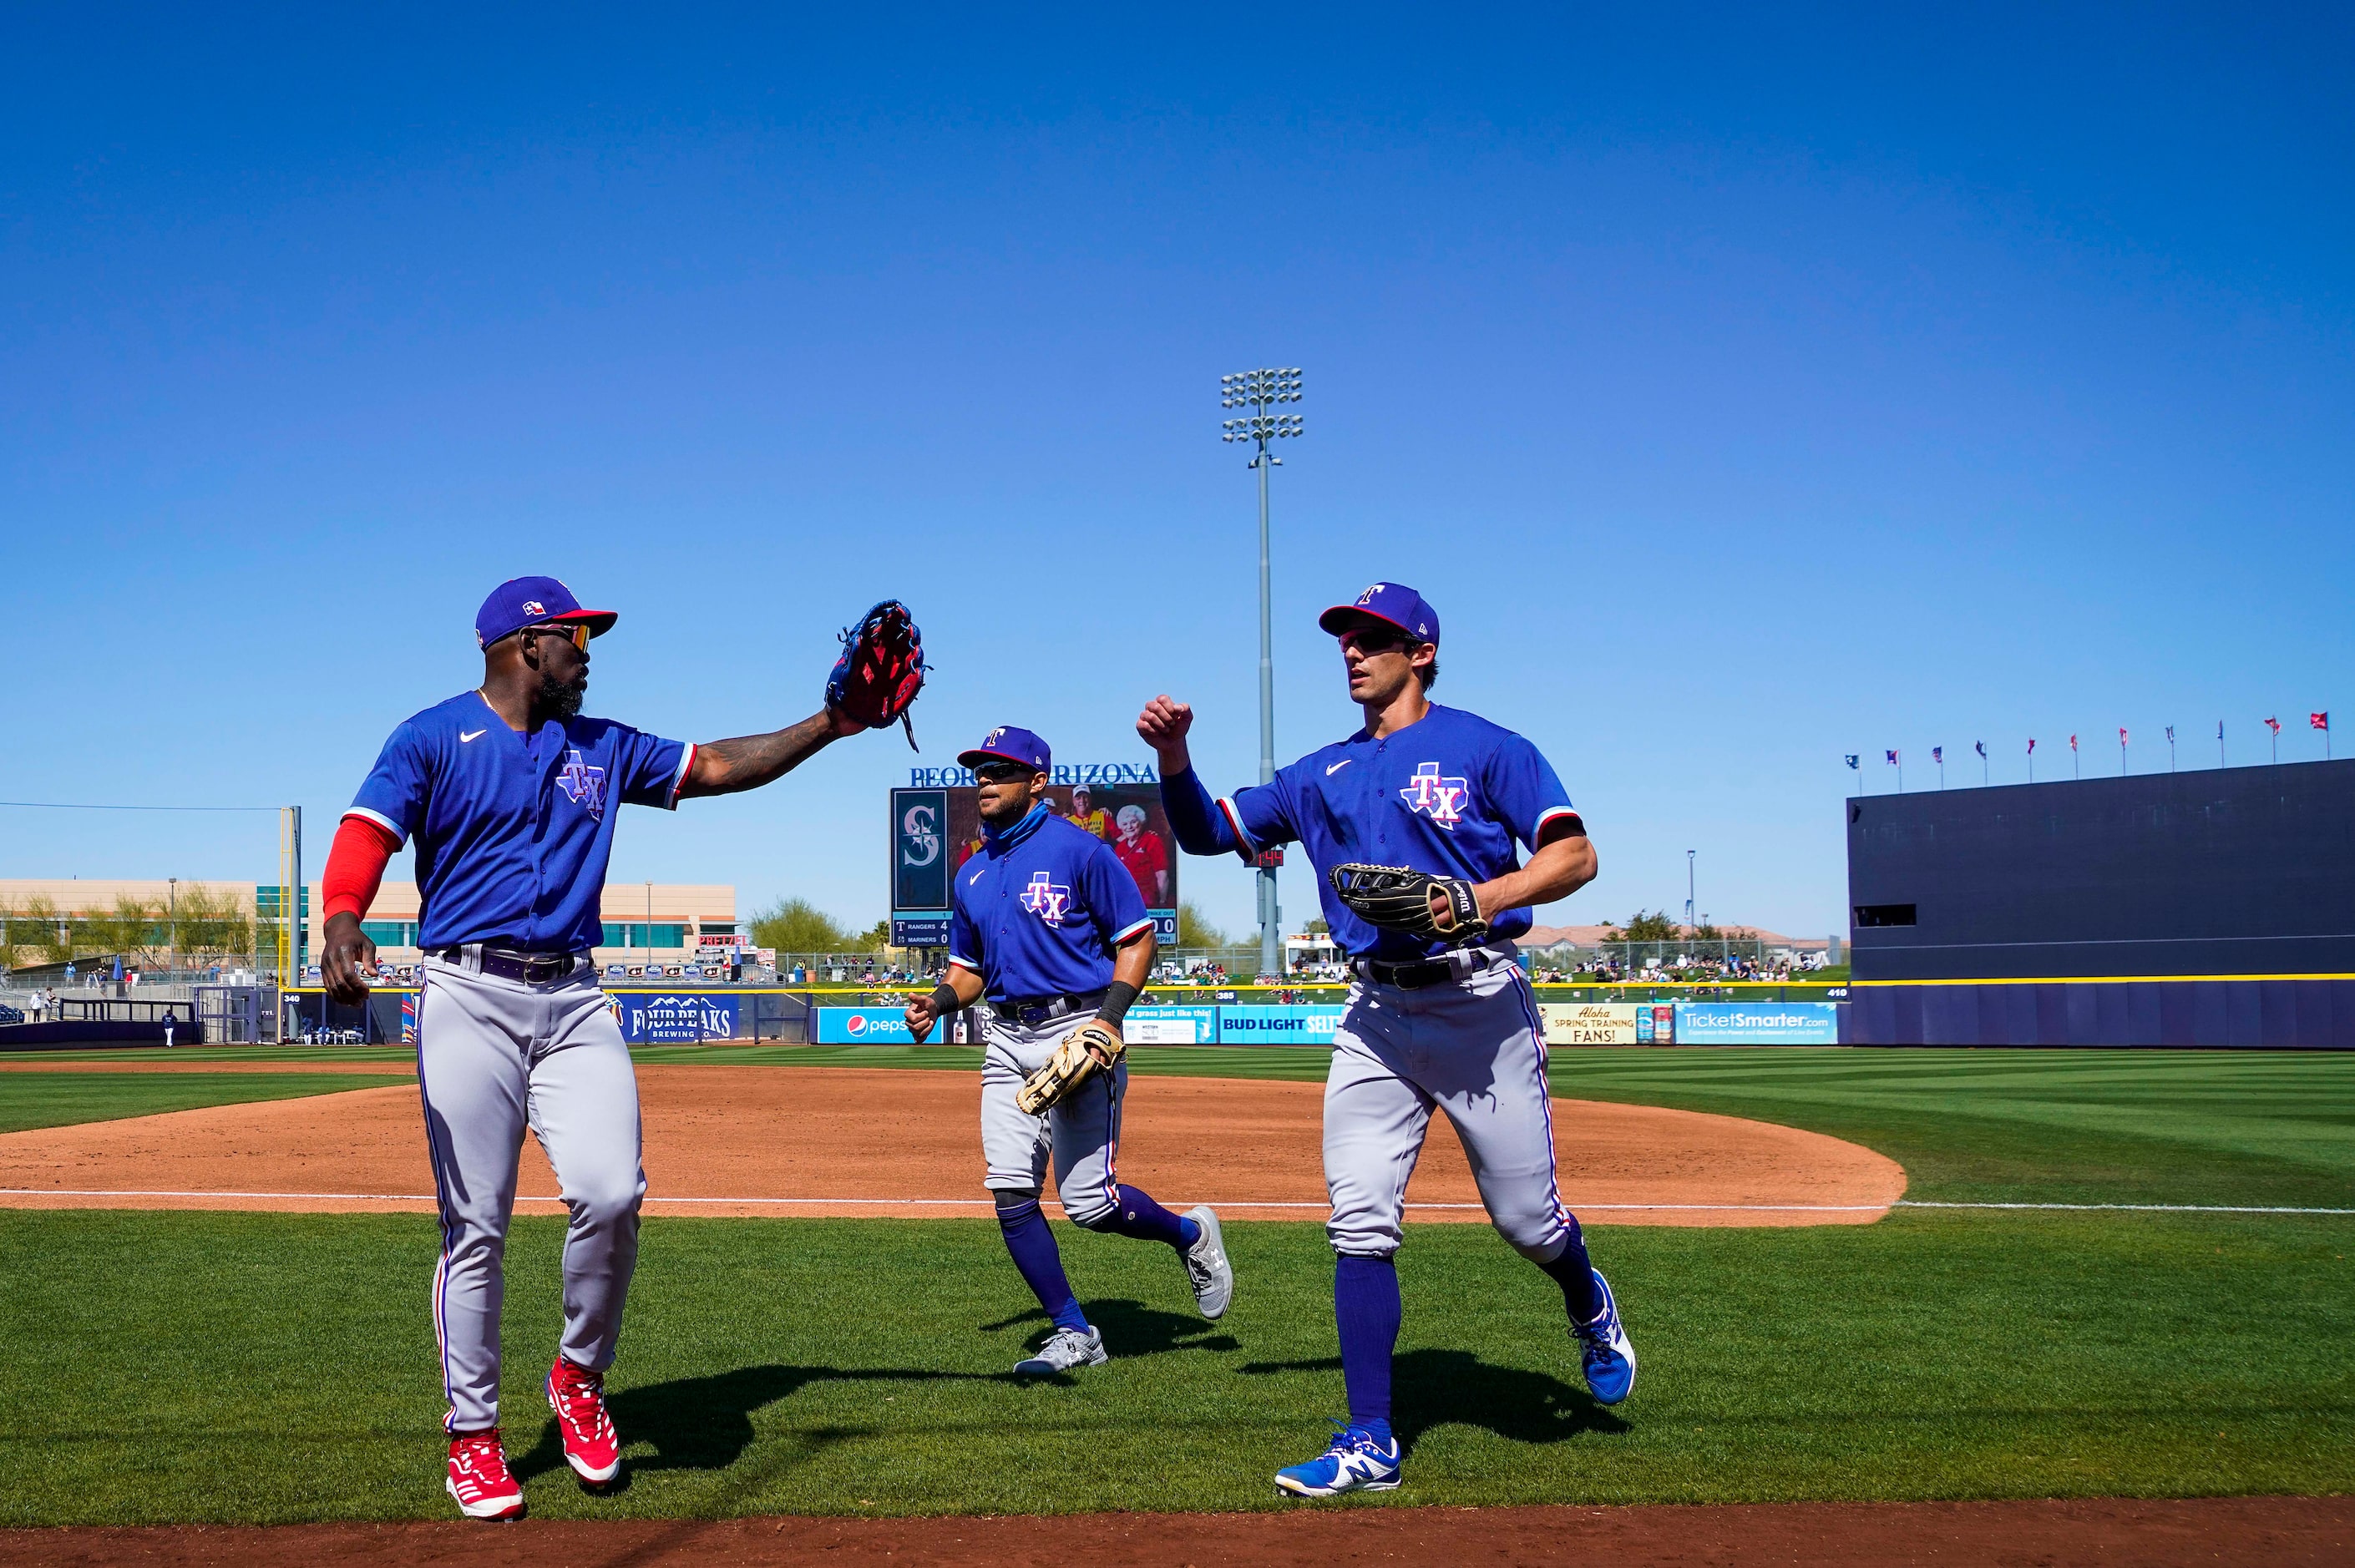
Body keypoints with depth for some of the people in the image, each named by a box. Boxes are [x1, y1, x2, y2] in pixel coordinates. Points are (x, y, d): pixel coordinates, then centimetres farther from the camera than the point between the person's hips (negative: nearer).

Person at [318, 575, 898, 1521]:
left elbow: (721, 767, 21)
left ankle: (579, 1377, 12)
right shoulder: (433, 738, 2)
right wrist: (342, 926, -31)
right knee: (474, 1226, -3)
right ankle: (472, 1434, 11)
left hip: (574, 1001, 4)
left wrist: (830, 724, 12)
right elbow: (364, 838, -11)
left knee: (611, 1196, -13)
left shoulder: (603, 750, 19)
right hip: (469, 997, -4)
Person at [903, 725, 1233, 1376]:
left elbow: (1137, 938, -5)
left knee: (1090, 1204, -8)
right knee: (1010, 1192, -6)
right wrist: (938, 1002, 1)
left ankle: (1190, 1233, 22)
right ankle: (1074, 1332, 6)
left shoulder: (1079, 849, -5)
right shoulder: (972, 876, 15)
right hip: (1007, 1041, 6)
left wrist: (1109, 1020, -16)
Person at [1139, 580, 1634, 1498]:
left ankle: (1589, 1309, 39)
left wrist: (1483, 897, -25)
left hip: (1480, 1003, -4)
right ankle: (1370, 1446, -1)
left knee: (1526, 1220, 4)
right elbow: (1208, 833, 19)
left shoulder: (1483, 748, 0)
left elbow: (1575, 855, -8)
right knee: (1359, 1227, -5)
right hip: (1376, 1016, 4)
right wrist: (1174, 757, 0)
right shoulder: (1322, 777, 16)